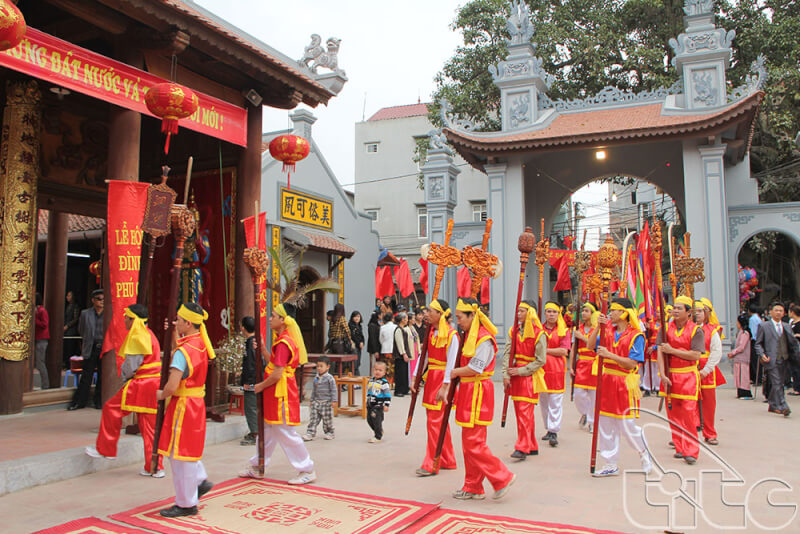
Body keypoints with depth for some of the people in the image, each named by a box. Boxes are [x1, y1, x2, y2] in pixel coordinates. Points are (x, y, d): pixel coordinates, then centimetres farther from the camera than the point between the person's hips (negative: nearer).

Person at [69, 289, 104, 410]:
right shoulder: (85, 314, 4)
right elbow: (81, 330, 16)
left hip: (104, 349, 0)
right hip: (90, 349, 0)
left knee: (102, 377, 5)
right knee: (86, 377, 2)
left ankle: (99, 402, 16)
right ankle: (79, 402, 11)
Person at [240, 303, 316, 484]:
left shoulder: (283, 343, -21)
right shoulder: (282, 340, 12)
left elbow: (277, 374, -23)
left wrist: (260, 386, -8)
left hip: (282, 394, -10)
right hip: (275, 393, 10)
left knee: (285, 432, -2)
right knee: (267, 429, 18)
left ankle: (307, 471, 9)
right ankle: (256, 468, 31)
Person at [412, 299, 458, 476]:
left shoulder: (451, 335, -13)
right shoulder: (431, 332, 10)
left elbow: (451, 363, -15)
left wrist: (444, 386, -18)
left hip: (443, 379, -8)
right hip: (431, 377, 8)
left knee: (435, 420, -6)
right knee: (439, 421, 14)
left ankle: (431, 465, 2)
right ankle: (447, 460, 25)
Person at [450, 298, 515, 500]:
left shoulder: (484, 339, -16)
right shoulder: (468, 336, 14)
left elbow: (475, 369, -22)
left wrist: (455, 372, -7)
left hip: (478, 392, -10)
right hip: (468, 391, 10)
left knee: (473, 443, -7)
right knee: (468, 442, 13)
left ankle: (503, 477, 6)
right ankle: (473, 487, 22)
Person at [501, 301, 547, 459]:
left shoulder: (539, 334, -9)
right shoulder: (513, 331, 7)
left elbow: (541, 360, -11)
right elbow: (507, 354, 2)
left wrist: (520, 371, -14)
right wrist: (506, 375, -7)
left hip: (530, 376, -6)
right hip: (515, 375, 6)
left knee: (525, 412, -10)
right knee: (520, 411, 10)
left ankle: (522, 448, -6)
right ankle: (532, 446, 22)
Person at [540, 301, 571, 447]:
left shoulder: (564, 331, 2)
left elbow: (564, 351, -8)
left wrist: (545, 350, -11)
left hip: (557, 369, -3)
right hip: (541, 368, 3)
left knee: (555, 402, -5)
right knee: (543, 401, 9)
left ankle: (554, 432, -2)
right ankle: (548, 429, 20)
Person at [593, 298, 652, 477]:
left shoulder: (635, 335, -8)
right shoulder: (608, 331, 8)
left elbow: (632, 363, -14)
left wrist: (609, 355, -21)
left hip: (625, 383, -6)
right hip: (606, 381, 6)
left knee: (627, 425, -2)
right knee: (605, 424, 8)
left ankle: (645, 456, 25)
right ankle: (611, 465, 19)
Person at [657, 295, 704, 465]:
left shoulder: (696, 330, -3)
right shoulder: (666, 328, 5)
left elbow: (695, 355, -12)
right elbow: (660, 352, -3)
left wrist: (672, 350, -14)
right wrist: (662, 374, -13)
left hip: (688, 376, -3)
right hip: (669, 375, 3)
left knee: (688, 412, -7)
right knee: (673, 412, 7)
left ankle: (691, 451, 0)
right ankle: (680, 447, 18)